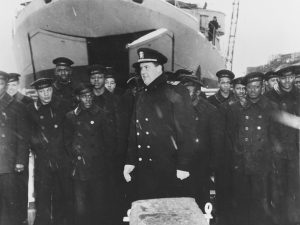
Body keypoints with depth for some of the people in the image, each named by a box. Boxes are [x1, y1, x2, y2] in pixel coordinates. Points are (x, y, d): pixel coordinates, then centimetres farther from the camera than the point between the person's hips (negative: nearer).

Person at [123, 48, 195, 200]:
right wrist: (130, 161, 9)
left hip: (170, 170, -5)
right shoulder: (140, 97, 13)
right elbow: (134, 133, 15)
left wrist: (183, 166, -15)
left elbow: (186, 132, -10)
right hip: (144, 170, 5)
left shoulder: (176, 94, -5)